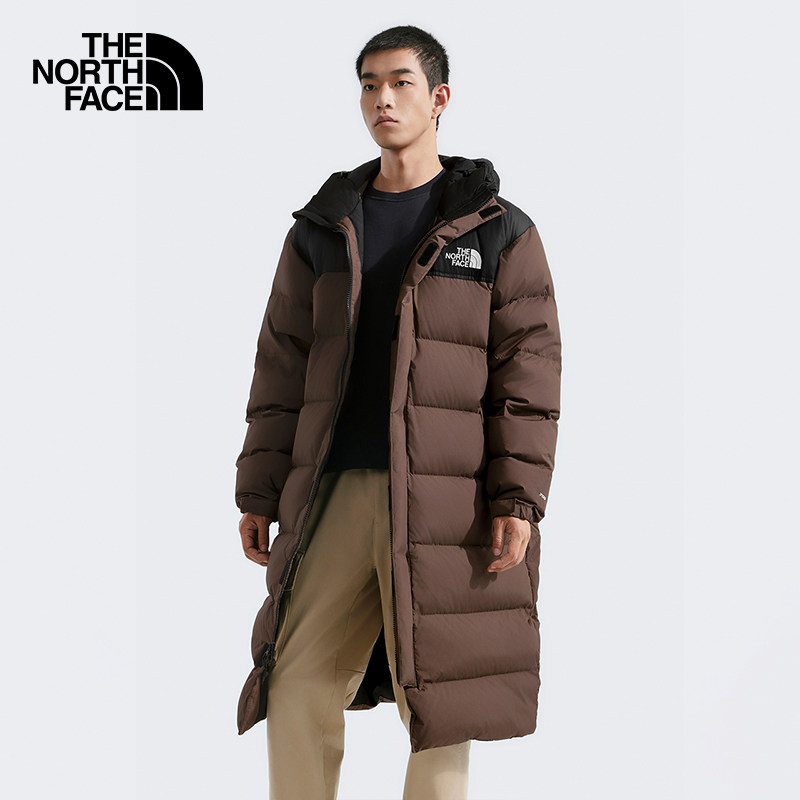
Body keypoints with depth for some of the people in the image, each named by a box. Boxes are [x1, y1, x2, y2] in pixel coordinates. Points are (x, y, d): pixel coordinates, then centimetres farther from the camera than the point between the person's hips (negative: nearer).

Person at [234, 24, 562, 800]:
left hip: (445, 500, -3)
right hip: (334, 494, 3)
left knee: (439, 705, 2)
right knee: (297, 693, 2)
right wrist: (258, 493, 6)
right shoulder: (320, 228, 13)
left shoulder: (499, 232, 4)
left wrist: (519, 500, -11)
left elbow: (527, 371, -2)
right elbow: (281, 366, 12)